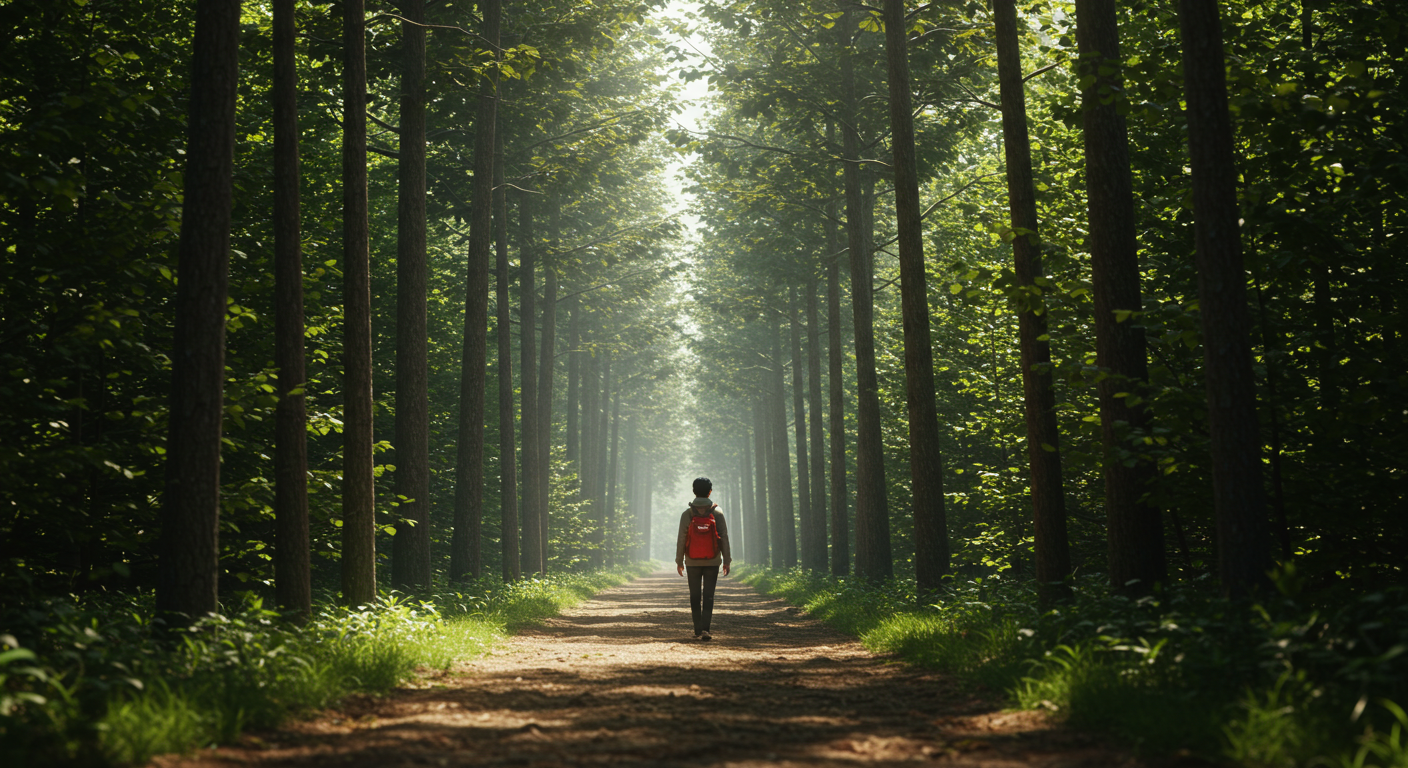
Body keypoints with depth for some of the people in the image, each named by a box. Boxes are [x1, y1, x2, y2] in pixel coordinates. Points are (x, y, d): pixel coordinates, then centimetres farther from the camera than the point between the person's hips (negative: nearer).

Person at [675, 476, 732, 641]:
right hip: (712, 562, 0)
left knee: (695, 597, 9)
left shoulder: (687, 514, -4)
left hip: (693, 562, 0)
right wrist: (726, 561, 3)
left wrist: (679, 561, 5)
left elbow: (681, 539, -4)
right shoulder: (717, 513, -2)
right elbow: (724, 538, -3)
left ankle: (698, 631, 11)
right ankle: (705, 629, -12)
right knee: (708, 596, 1)